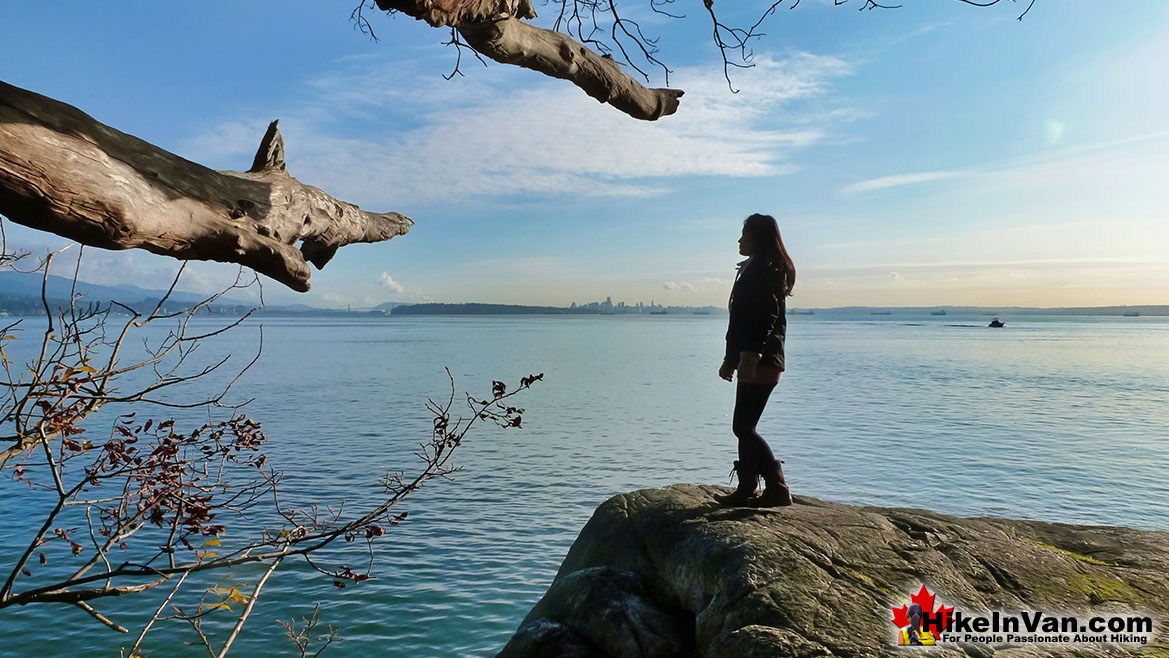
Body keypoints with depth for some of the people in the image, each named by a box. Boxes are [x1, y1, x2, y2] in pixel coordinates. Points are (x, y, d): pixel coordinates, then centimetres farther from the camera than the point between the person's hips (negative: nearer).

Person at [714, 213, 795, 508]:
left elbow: (764, 318, -20)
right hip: (753, 362, 10)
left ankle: (778, 489, -4)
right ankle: (746, 490, 17)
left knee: (743, 427, -9)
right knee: (745, 427, 11)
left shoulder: (763, 268, -10)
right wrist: (731, 359, 24)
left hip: (760, 362, -10)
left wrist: (750, 356, -26)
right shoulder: (754, 268, 21)